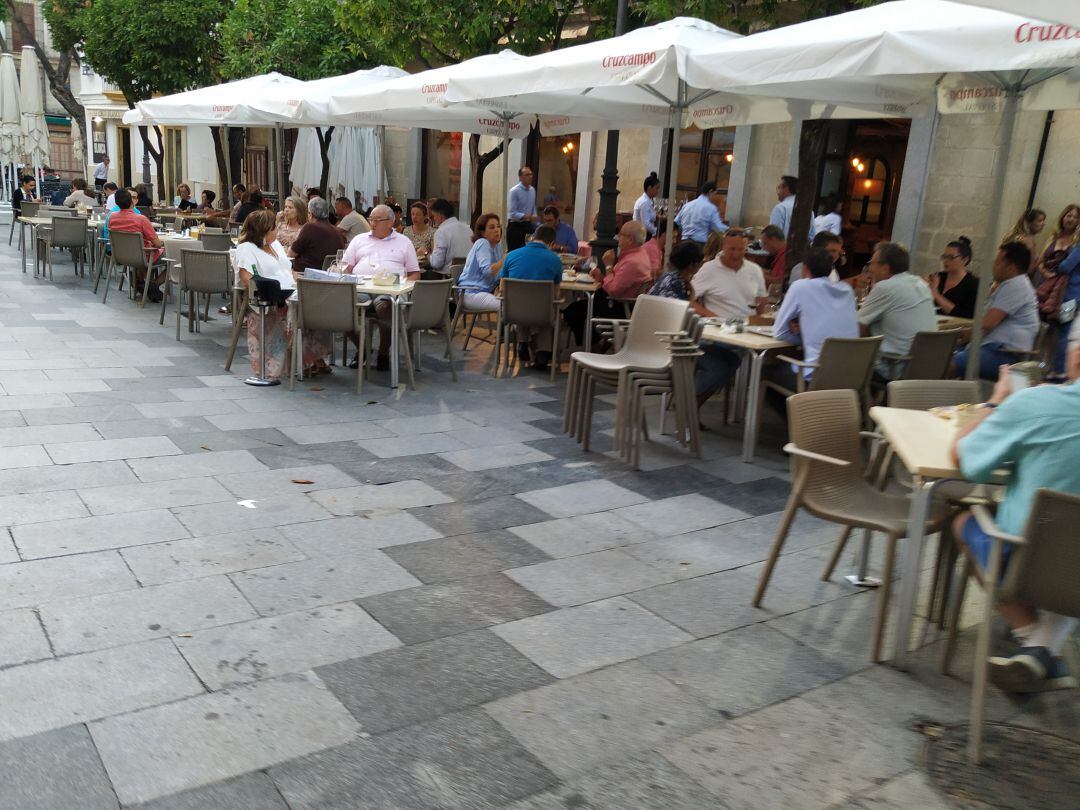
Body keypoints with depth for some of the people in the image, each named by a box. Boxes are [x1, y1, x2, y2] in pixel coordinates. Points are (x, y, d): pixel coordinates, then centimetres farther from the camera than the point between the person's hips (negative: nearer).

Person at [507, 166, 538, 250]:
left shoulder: (532, 190, 8)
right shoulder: (514, 191, -14)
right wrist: (529, 217, -28)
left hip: (528, 225, 7)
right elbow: (512, 213, -20)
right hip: (515, 226, -7)